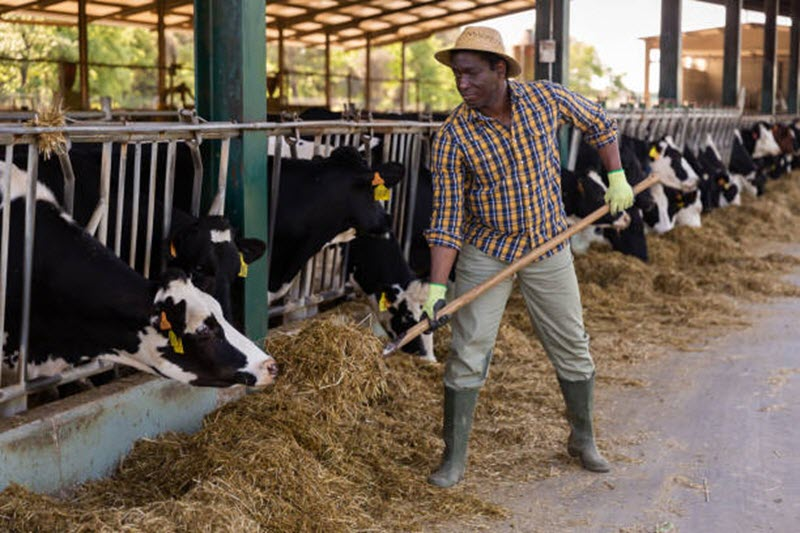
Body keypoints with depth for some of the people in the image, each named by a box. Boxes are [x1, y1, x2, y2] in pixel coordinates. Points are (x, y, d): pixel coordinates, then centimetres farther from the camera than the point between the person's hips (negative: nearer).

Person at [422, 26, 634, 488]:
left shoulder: (546, 98, -11)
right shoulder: (452, 138, -17)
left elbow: (598, 123, 9)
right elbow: (446, 220, -16)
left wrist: (617, 177, 3)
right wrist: (437, 287, -23)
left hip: (548, 246, 2)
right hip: (484, 253, -2)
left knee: (572, 346, 11)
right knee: (468, 354, -6)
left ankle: (583, 438, 32)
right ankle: (455, 458, 6)